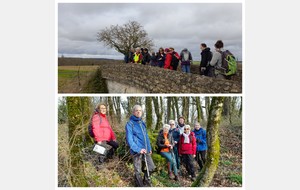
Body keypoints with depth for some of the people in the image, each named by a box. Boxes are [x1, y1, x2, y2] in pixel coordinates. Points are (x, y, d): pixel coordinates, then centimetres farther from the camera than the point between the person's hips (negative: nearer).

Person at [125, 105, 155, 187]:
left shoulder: (142, 123, 13)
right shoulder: (129, 124, -8)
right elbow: (129, 139, -14)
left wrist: (149, 148, 16)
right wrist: (138, 149, -22)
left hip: (146, 150, 6)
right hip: (136, 152, -6)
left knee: (151, 166, 8)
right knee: (138, 171, 4)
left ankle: (145, 179, 33)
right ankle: (140, 185, 22)